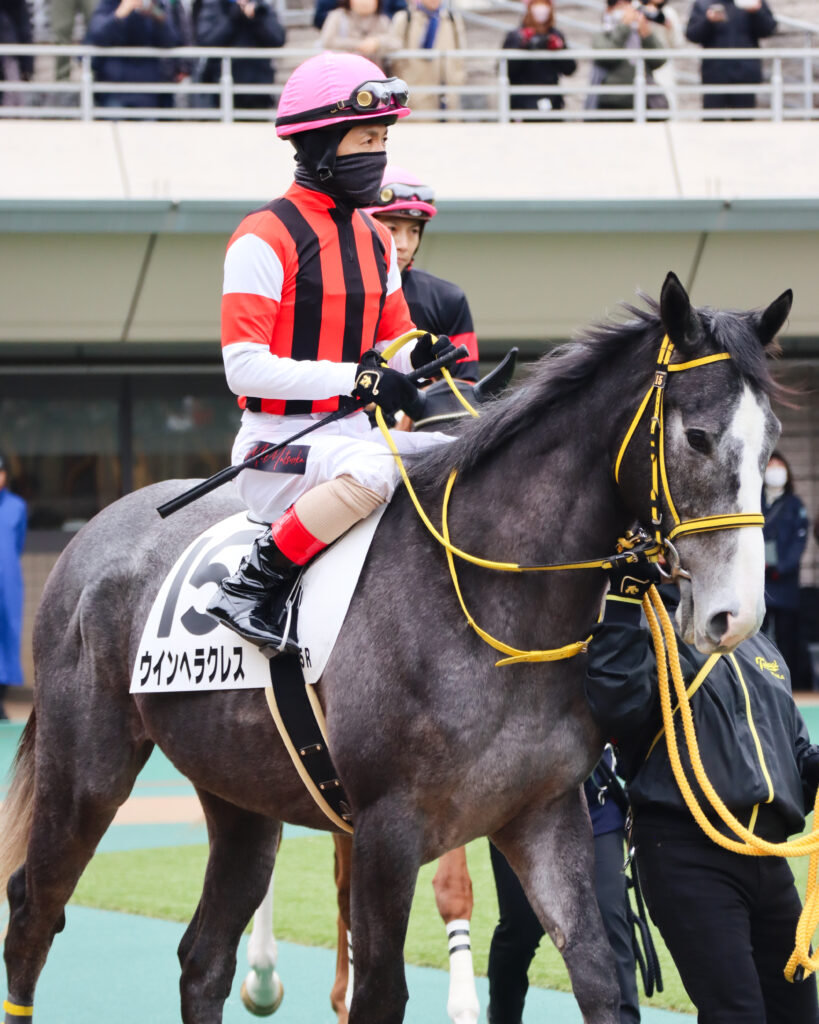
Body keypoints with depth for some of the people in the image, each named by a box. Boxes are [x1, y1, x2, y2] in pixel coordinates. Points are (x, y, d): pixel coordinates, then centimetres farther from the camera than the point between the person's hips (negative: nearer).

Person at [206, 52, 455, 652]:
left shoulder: (374, 239, 15)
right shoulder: (266, 238, -11)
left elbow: (394, 343, 20)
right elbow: (245, 369, -17)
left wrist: (423, 355, -5)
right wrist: (356, 378, -23)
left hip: (355, 434, 8)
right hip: (279, 447, -8)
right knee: (373, 469, -36)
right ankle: (249, 588, -24)